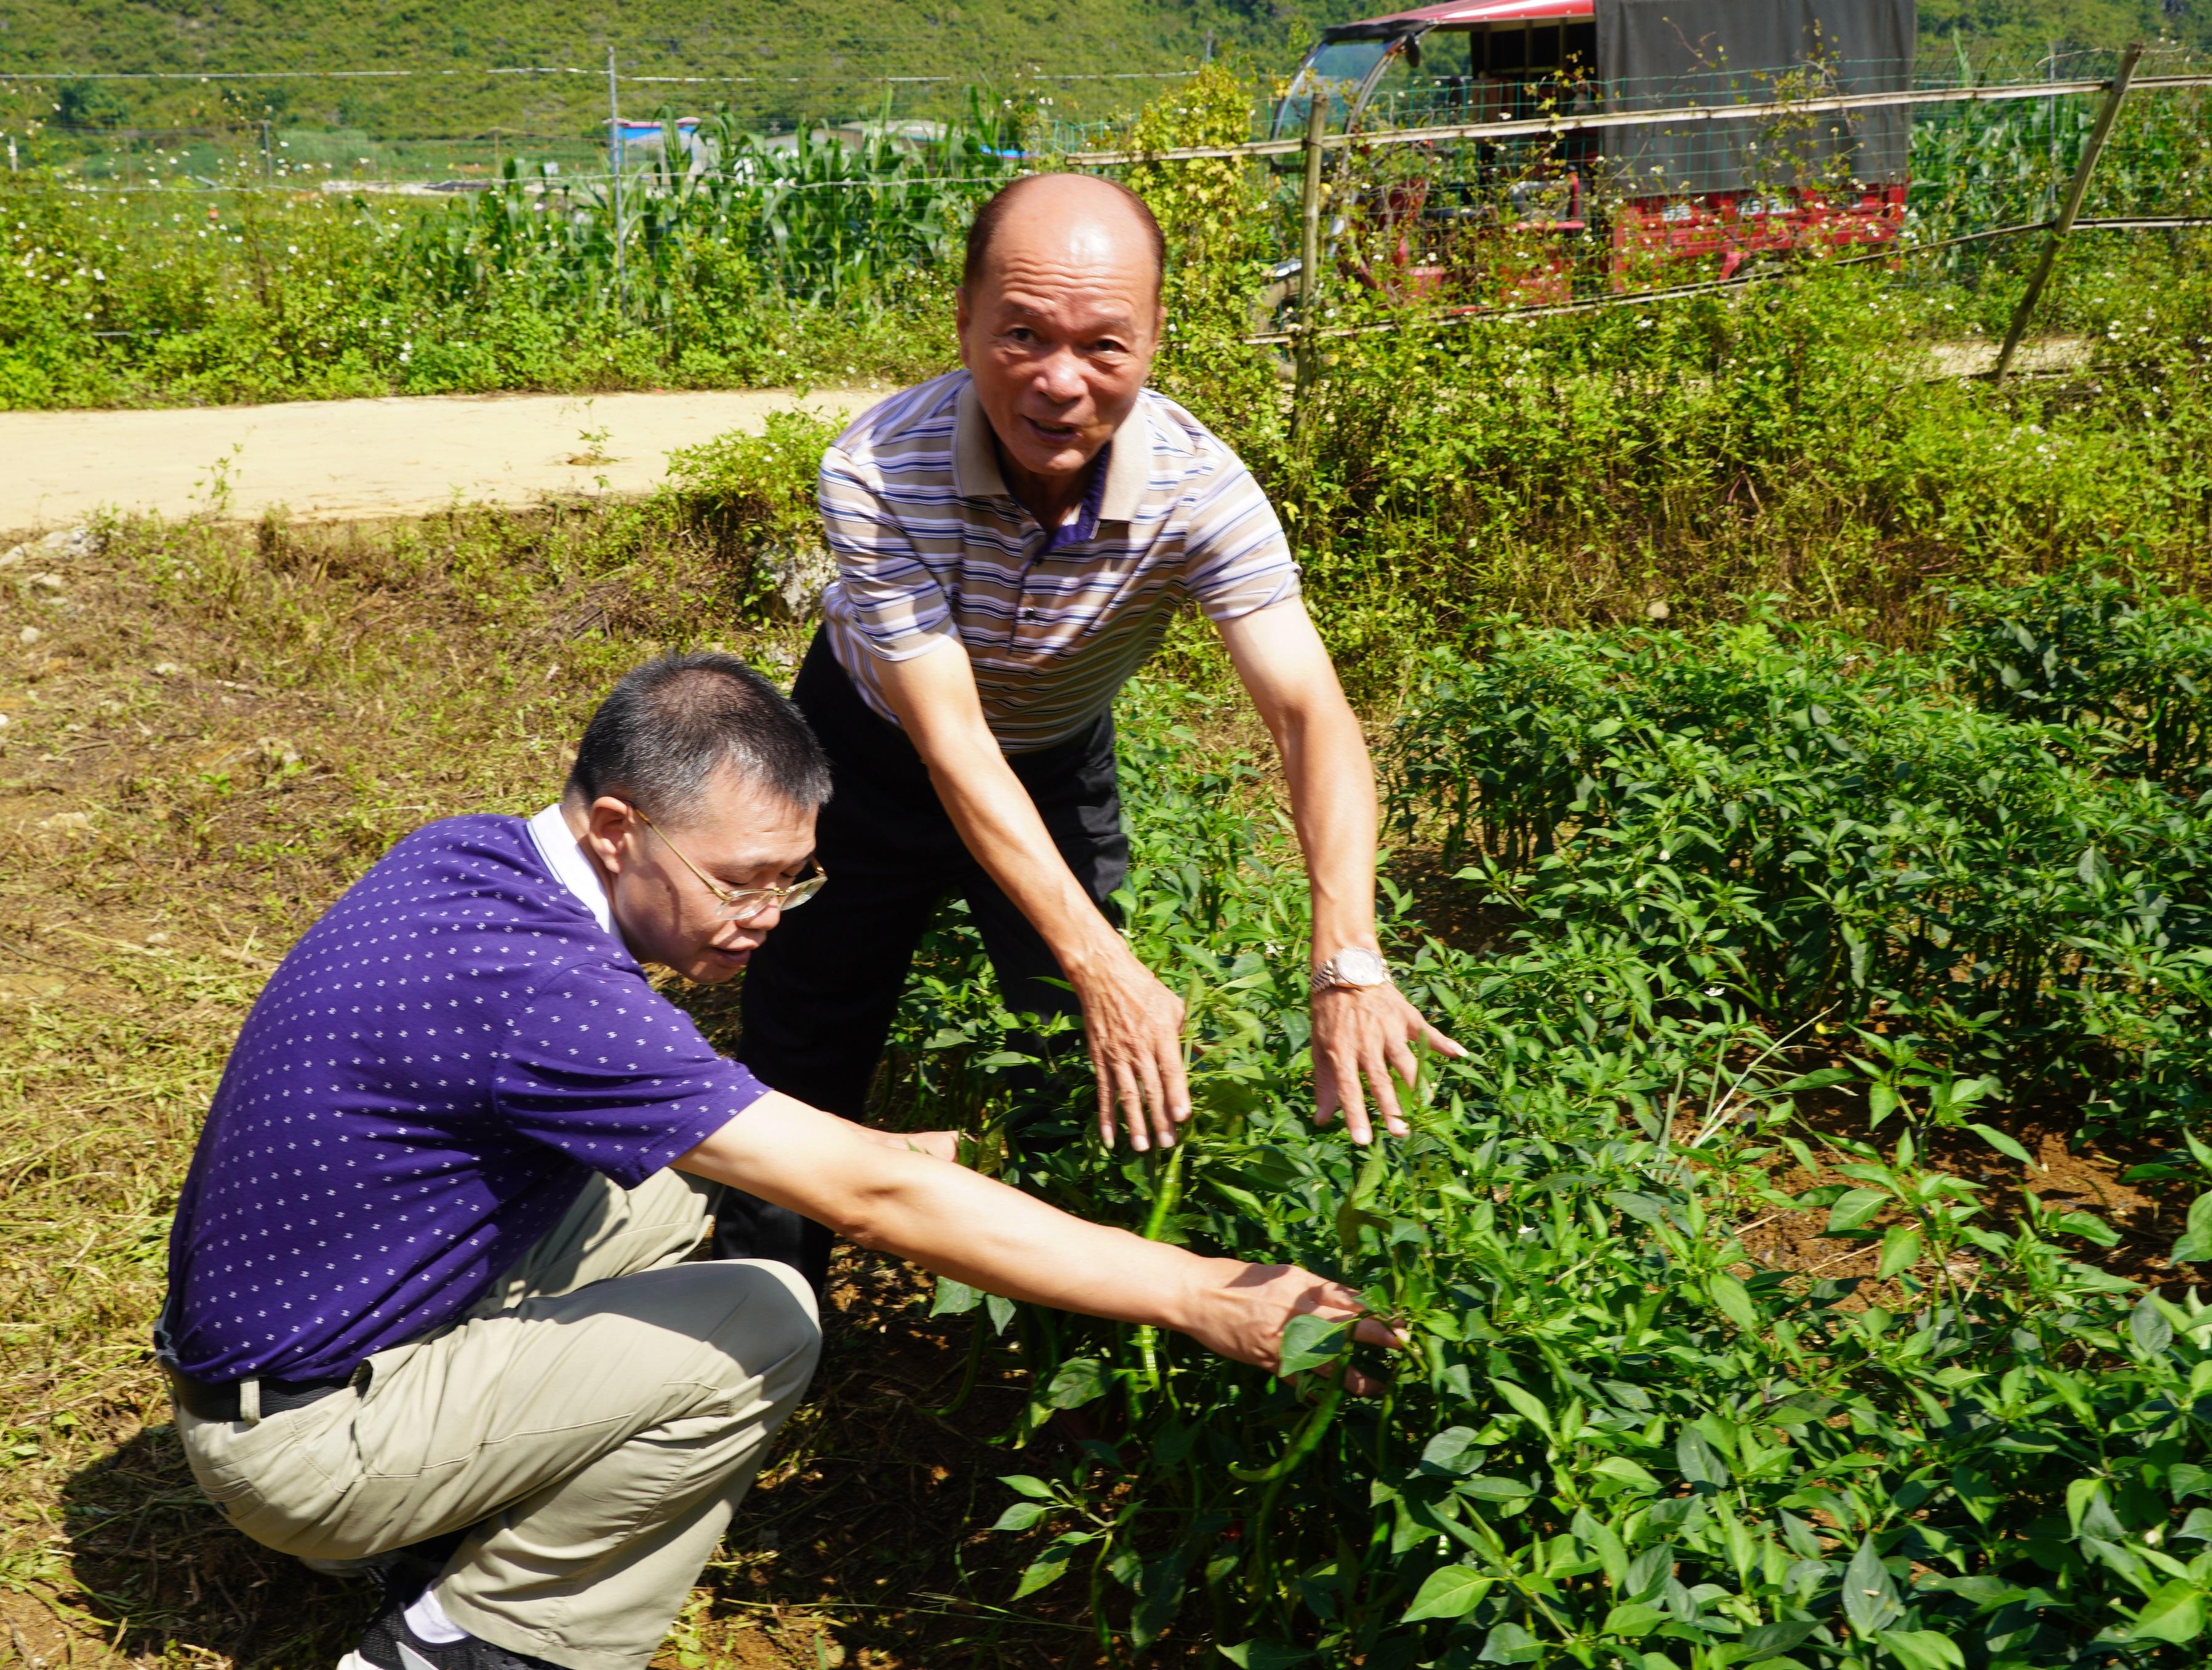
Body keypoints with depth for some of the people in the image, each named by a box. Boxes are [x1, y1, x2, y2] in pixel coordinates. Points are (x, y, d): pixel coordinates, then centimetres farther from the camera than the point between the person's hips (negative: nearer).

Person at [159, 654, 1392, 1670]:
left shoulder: (470, 855, -3)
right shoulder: (534, 983, -31)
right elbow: (874, 1199, -31)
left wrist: (847, 1155, 4)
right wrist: (1200, 1297, -27)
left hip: (275, 1320, 9)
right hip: (305, 1440, -9)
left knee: (670, 1186, 11)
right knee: (766, 1328, -15)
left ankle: (475, 1529, 12)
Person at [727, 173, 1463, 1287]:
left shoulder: (1200, 486, -31)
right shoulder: (876, 473, -36)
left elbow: (1310, 714, -38)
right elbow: (953, 743, -37)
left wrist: (1348, 962, -53)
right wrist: (1100, 965, -46)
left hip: (1061, 756, 2)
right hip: (879, 747, -2)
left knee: (1118, 1066, 6)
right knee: (802, 1066, 6)